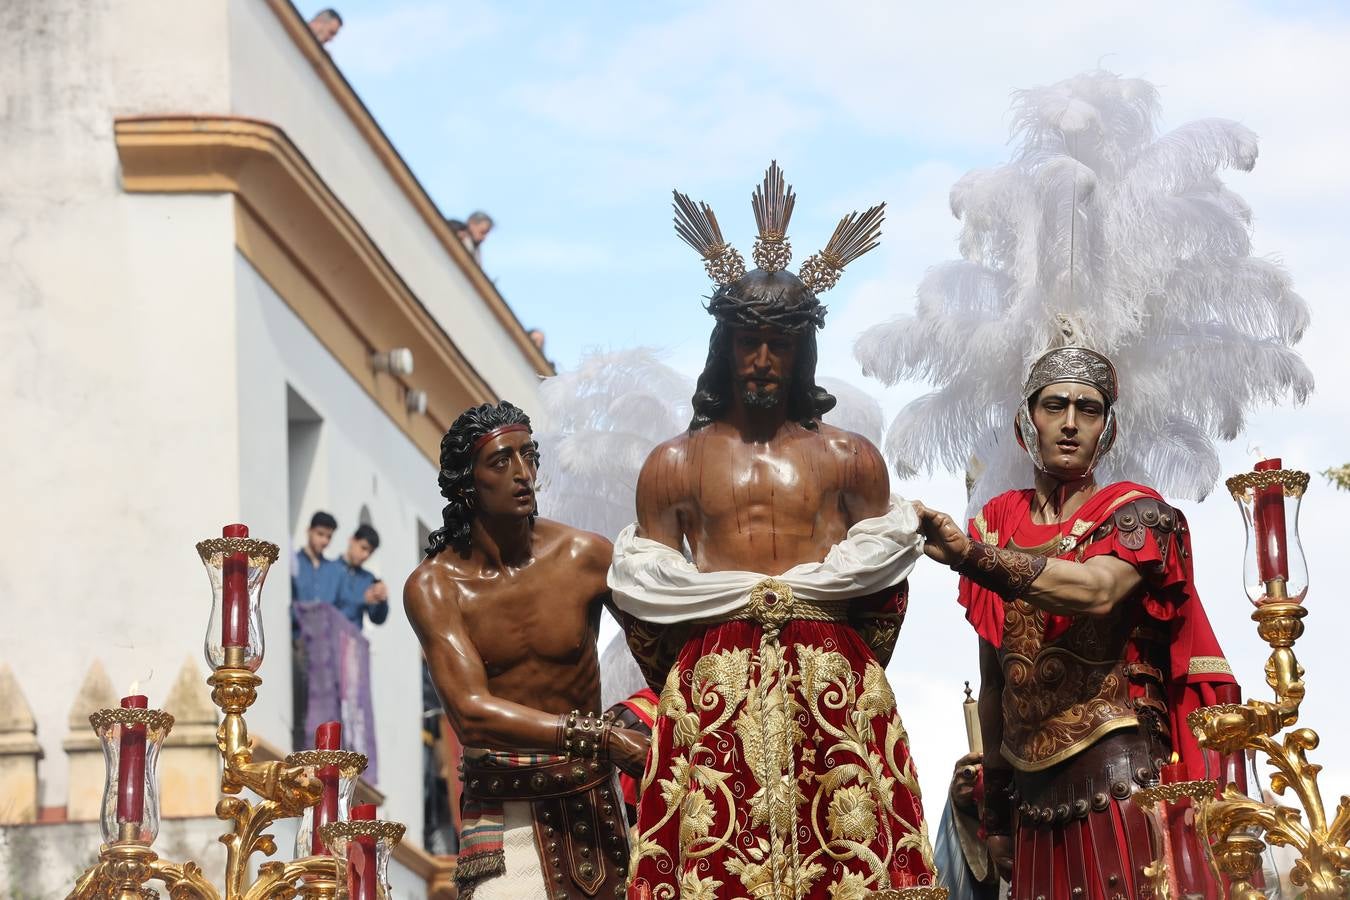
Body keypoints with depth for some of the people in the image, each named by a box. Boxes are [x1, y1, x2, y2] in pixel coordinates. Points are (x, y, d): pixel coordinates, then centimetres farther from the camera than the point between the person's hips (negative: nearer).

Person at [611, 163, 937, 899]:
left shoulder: (850, 458, 14)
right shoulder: (674, 464, 13)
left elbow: (882, 582, 11)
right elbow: (642, 593, 10)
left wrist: (849, 676, 4)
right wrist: (690, 688, 6)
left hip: (833, 698, 0)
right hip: (715, 695, 0)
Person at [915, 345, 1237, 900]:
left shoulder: (1134, 513, 0)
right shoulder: (998, 525, 11)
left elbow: (1098, 591, -23)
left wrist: (971, 555, -33)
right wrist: (995, 809, 14)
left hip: (1120, 782, -4)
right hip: (1035, 788, 4)